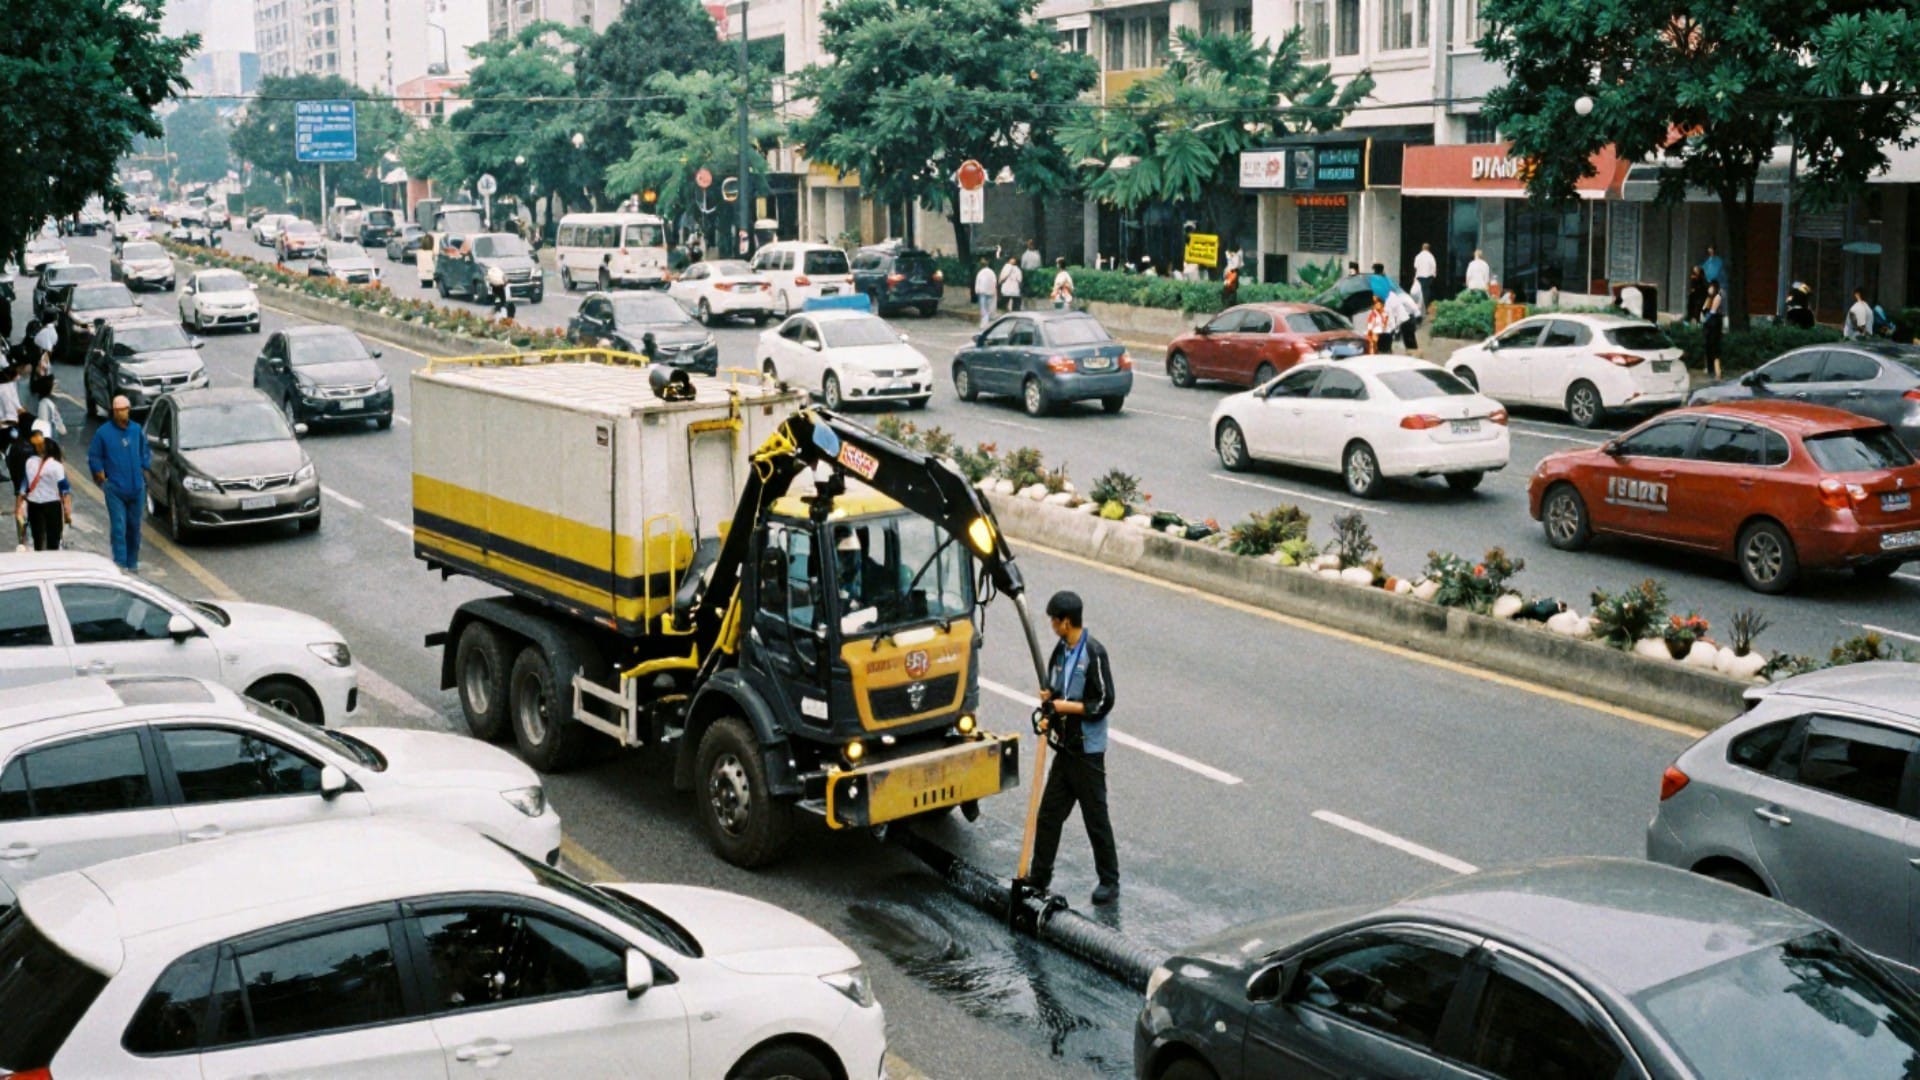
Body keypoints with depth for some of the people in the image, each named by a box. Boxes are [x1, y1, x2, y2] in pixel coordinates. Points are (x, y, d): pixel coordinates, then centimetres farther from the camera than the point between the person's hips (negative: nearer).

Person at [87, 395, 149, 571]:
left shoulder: (138, 430, 4)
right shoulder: (103, 433, -5)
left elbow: (145, 453, 17)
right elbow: (94, 457, 2)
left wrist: (144, 470, 7)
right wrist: (102, 476, -3)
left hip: (137, 488, 3)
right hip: (115, 489, -3)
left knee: (134, 526, 12)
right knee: (118, 527, -10)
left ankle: (132, 562, 23)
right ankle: (120, 562, -11)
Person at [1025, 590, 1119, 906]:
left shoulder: (1094, 654, -16)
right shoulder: (1061, 651, 7)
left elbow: (1104, 702, -17)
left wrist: (1064, 706, -16)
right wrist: (1048, 698, -4)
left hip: (1088, 751, -8)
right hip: (1065, 746, 8)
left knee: (1096, 817, 1)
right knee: (1049, 812, 12)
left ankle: (1110, 882, 13)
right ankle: (1039, 876, 22)